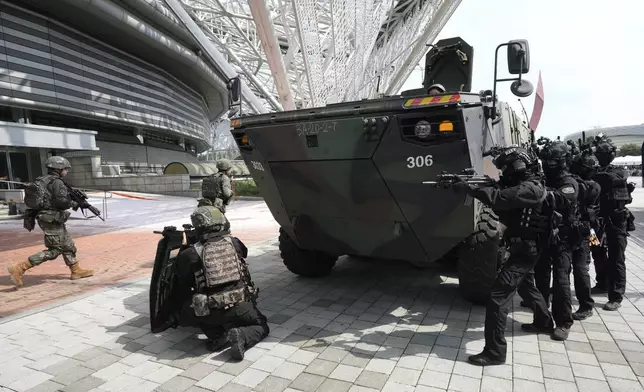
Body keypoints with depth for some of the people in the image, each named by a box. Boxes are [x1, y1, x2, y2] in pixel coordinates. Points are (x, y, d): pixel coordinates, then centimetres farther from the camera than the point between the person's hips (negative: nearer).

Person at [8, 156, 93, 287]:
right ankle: (19, 268, -6)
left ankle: (76, 271, 21)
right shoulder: (56, 182, -13)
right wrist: (74, 204, -5)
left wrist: (29, 218, 19)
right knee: (54, 250, -5)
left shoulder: (41, 180, 15)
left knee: (68, 246, 15)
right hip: (52, 221, -10)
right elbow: (62, 201, -24)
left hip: (44, 218, 10)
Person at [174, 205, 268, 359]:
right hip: (241, 305, 1)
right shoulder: (235, 244, 3)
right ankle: (240, 336, -8)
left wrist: (185, 308, 27)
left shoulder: (190, 254, -1)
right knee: (261, 327, 24)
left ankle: (217, 336, 7)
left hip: (211, 311, 0)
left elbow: (184, 287, 9)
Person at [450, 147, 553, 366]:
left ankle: (495, 352, -11)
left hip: (525, 250, -11)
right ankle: (544, 320, 57)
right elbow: (502, 207, 7)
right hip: (524, 248, 11)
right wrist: (474, 188, -9)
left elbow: (499, 198, -36)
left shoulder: (531, 188, -21)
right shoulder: (521, 185, 10)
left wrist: (469, 188, -31)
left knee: (498, 295, -15)